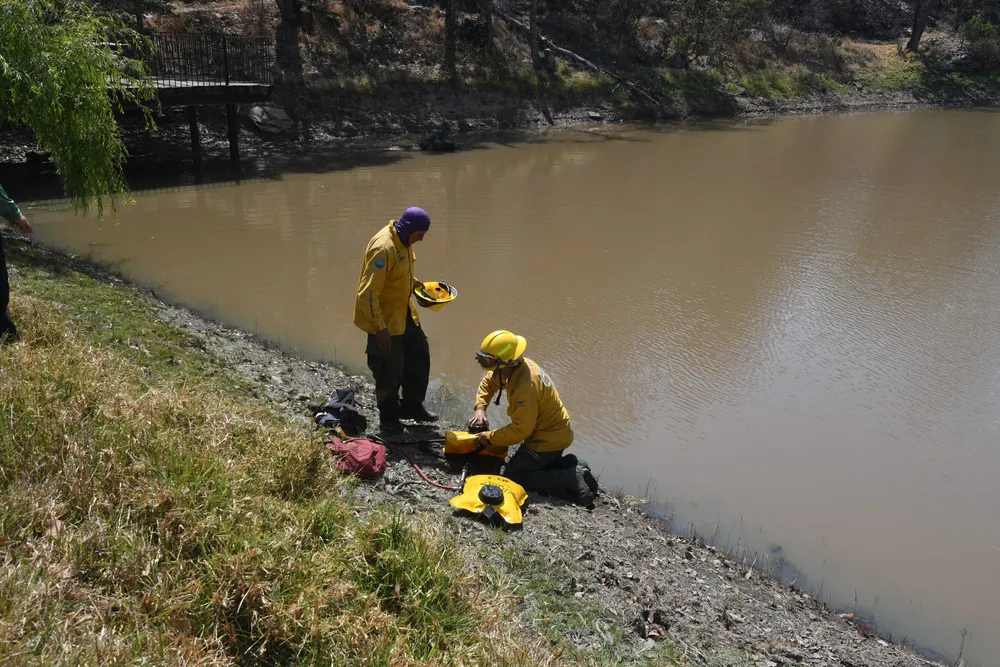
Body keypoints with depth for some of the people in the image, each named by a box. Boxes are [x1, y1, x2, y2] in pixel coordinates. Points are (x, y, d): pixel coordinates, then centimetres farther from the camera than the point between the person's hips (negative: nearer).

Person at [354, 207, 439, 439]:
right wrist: (380, 328, -29)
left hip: (404, 313, 9)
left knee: (420, 356, 18)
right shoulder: (384, 248, -28)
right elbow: (368, 293, -29)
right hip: (385, 320, -9)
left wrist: (418, 284, 10)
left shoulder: (403, 241, 0)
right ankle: (388, 420, 22)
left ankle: (412, 406, 34)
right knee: (390, 372, 3)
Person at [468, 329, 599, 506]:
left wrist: (490, 437, -16)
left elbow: (521, 430, -28)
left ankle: (572, 480, -9)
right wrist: (481, 408, -3)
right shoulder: (517, 365, -5)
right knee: (522, 463, 22)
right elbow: (488, 383, 12)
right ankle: (570, 465, 13)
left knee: (514, 476, -6)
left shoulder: (525, 386, -33)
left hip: (549, 438, -10)